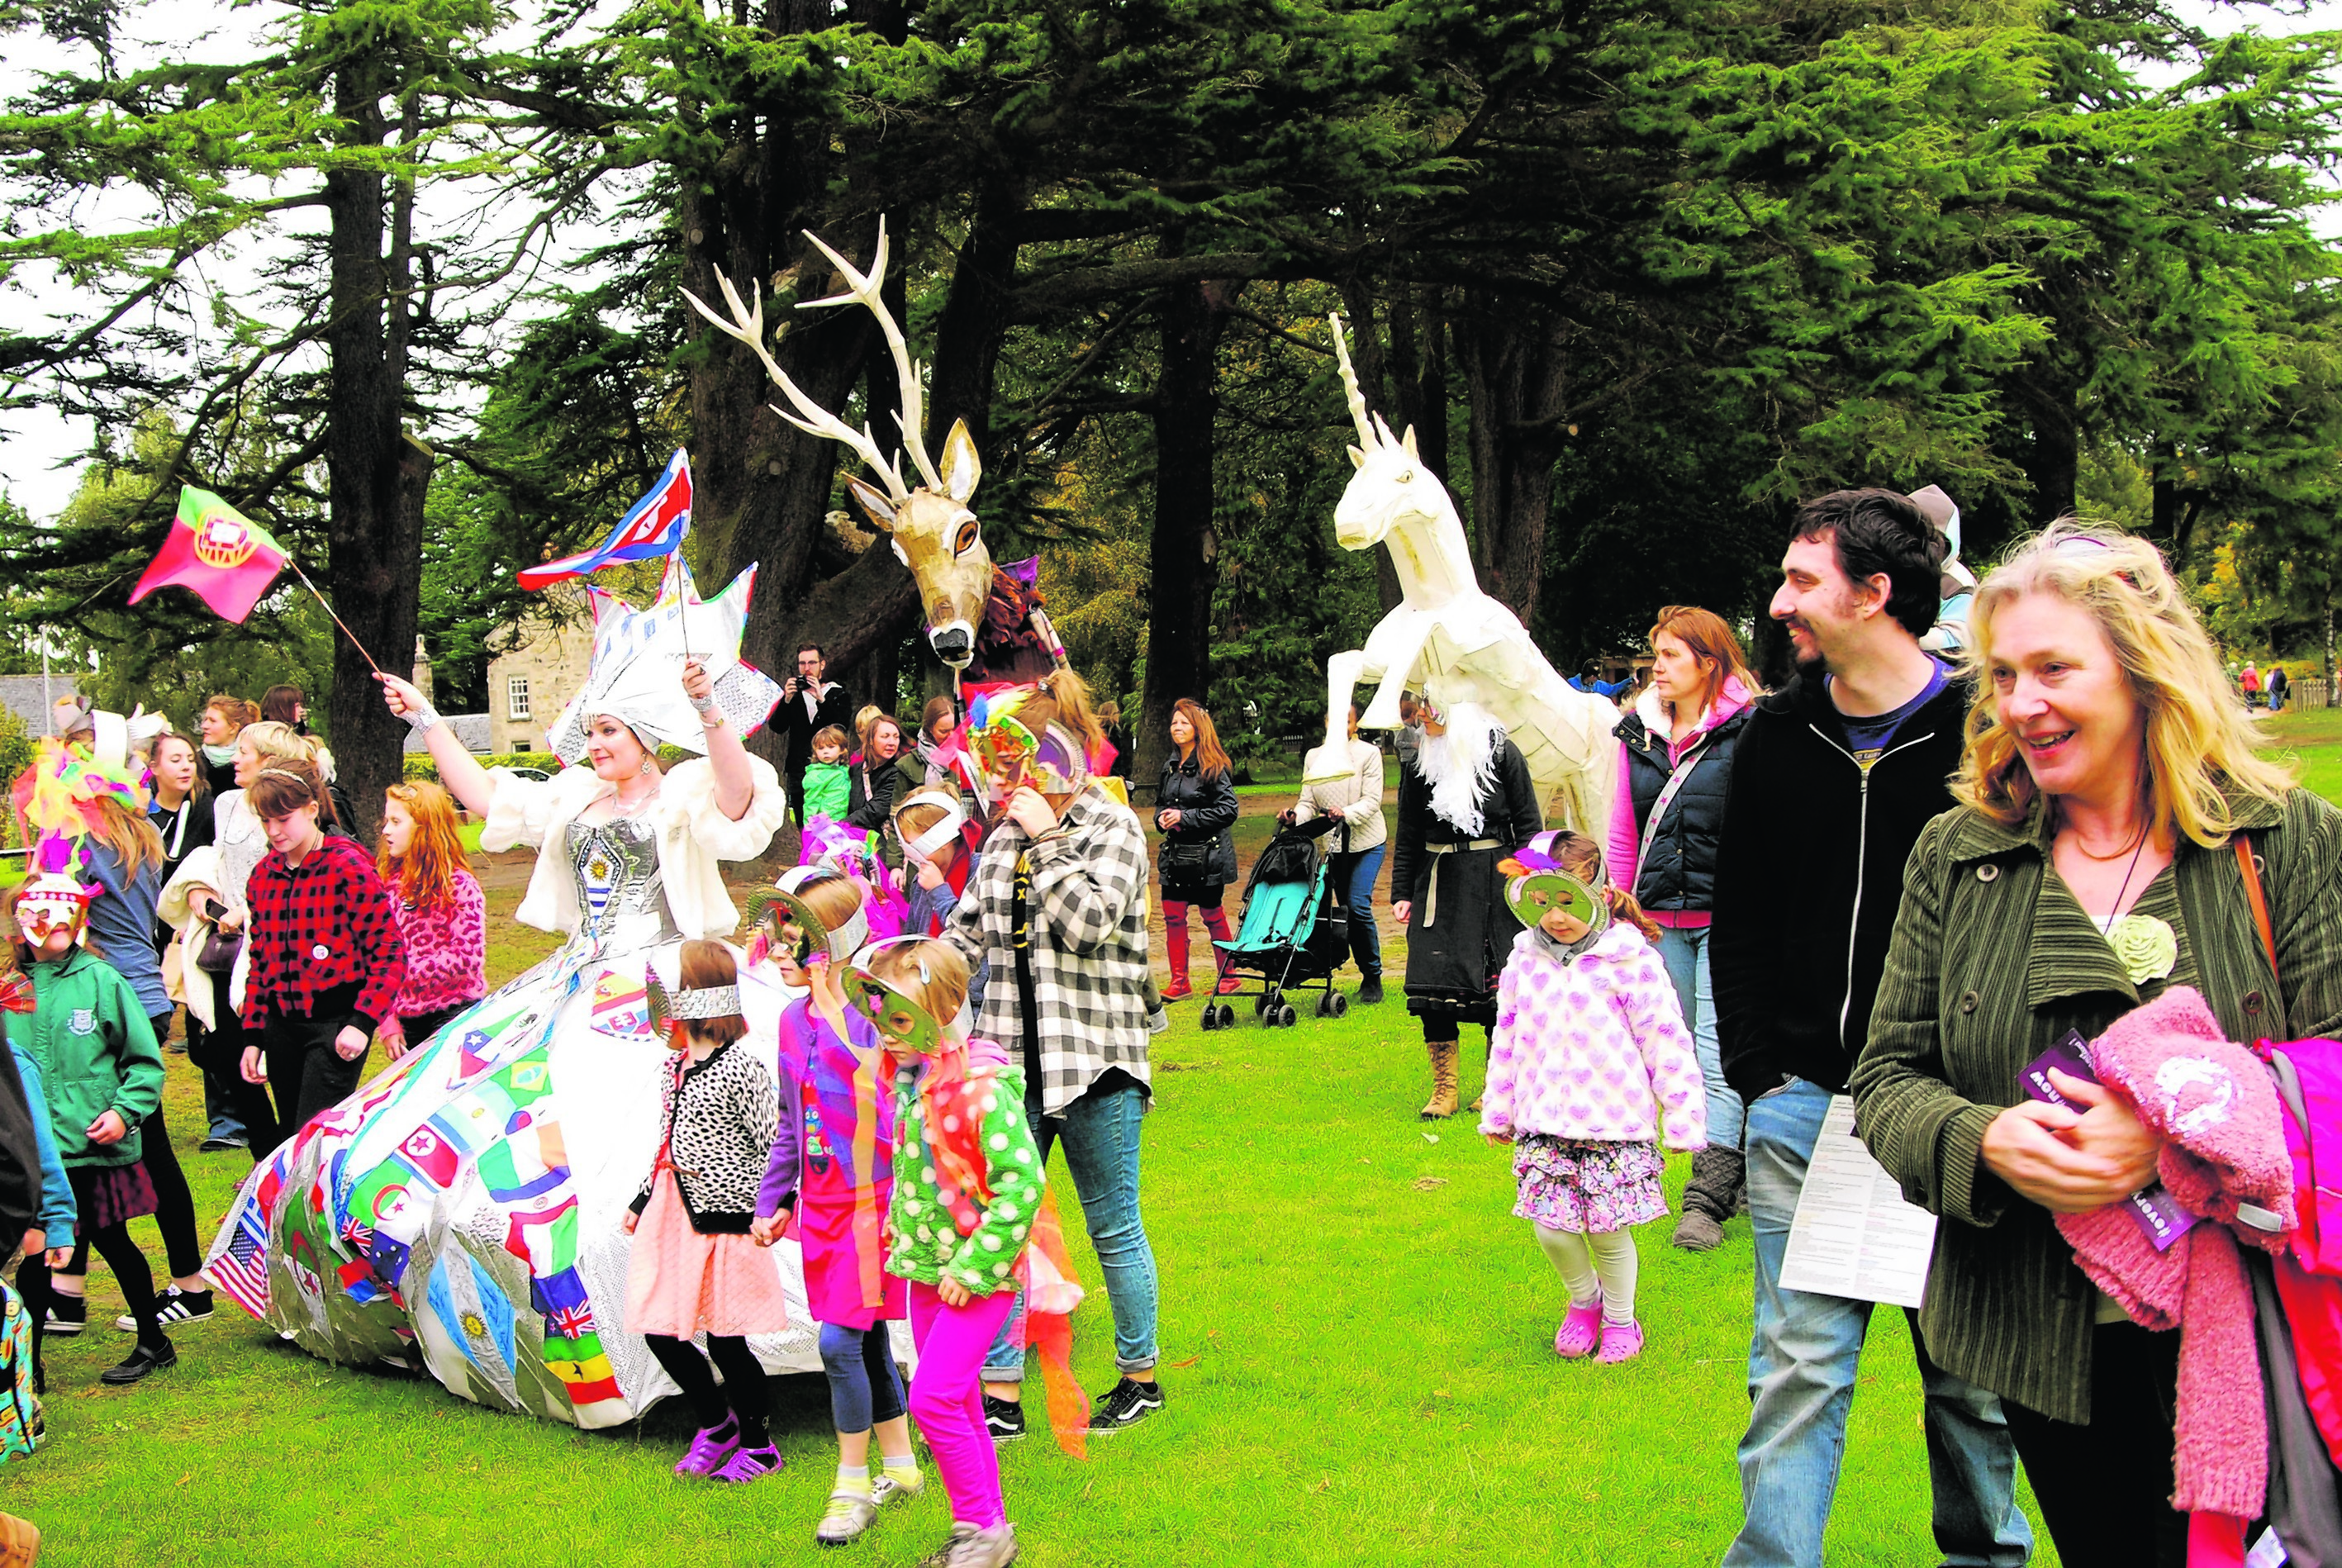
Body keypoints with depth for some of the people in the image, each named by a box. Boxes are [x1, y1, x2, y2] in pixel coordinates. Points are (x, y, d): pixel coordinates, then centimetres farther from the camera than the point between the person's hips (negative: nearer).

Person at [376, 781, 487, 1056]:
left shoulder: (458, 884, -9)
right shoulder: (389, 880, 8)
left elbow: (469, 959, -15)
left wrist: (403, 971, -16)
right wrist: (388, 1022, 1)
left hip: (453, 1015, -6)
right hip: (407, 1020, 6)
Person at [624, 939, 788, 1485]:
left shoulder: (740, 1067, -13)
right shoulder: (672, 1065, 11)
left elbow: (775, 1146, -10)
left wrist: (766, 1211, -14)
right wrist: (641, 1201, 21)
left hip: (722, 1216, -8)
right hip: (671, 1215, 8)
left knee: (725, 1340, -1)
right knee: (660, 1332, 7)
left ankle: (759, 1444, 18)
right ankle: (716, 1425, 29)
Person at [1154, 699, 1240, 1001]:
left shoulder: (1213, 767, -10)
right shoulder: (1170, 765, 10)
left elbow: (1228, 809, -15)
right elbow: (1160, 801, 23)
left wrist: (1185, 817, -17)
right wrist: (1162, 817, 0)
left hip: (1207, 854, -6)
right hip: (1176, 852, 6)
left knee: (1212, 915, 4)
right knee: (1173, 915, 2)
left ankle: (1227, 977, 18)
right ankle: (1179, 982, 9)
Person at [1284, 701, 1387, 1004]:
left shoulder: (1369, 753, -5)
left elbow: (1372, 801, -13)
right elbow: (1308, 802, 3)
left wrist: (1347, 814, -32)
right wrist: (1296, 816, -19)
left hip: (1366, 842, -4)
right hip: (1333, 843, 4)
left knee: (1358, 904, -16)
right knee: (1346, 908, 5)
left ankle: (1374, 979, -5)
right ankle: (1366, 976, 15)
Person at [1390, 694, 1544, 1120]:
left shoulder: (1501, 754, -3)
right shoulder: (1420, 765, 7)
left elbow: (1529, 824, 0)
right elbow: (1408, 838, 13)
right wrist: (1402, 892, 7)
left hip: (1495, 886, -3)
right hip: (1439, 886, 3)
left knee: (1499, 989, 1)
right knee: (1434, 988, -4)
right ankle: (1444, 1089, 6)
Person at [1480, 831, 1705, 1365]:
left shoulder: (1629, 959, -9)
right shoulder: (1525, 960, 6)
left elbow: (1666, 1041, -6)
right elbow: (1506, 1040, 17)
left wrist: (1682, 1118, -5)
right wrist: (1497, 1113, 22)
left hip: (1616, 1123, -3)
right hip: (1543, 1122, 4)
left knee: (1609, 1230, 1)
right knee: (1551, 1226, -2)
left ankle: (1620, 1320, 26)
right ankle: (1583, 1300, 27)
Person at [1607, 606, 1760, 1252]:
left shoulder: (1746, 732, -8)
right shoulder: (1639, 733, 10)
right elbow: (1624, 833, 15)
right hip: (1660, 920, 6)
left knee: (1719, 1059, -8)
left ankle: (1708, 1199, -6)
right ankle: (1732, 1173, 21)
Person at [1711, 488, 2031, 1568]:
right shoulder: (1776, 739, 8)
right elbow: (1740, 923, 15)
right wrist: (1758, 1075, 5)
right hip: (1804, 1100, 3)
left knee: (1968, 1373, 9)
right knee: (1799, 1365, 2)